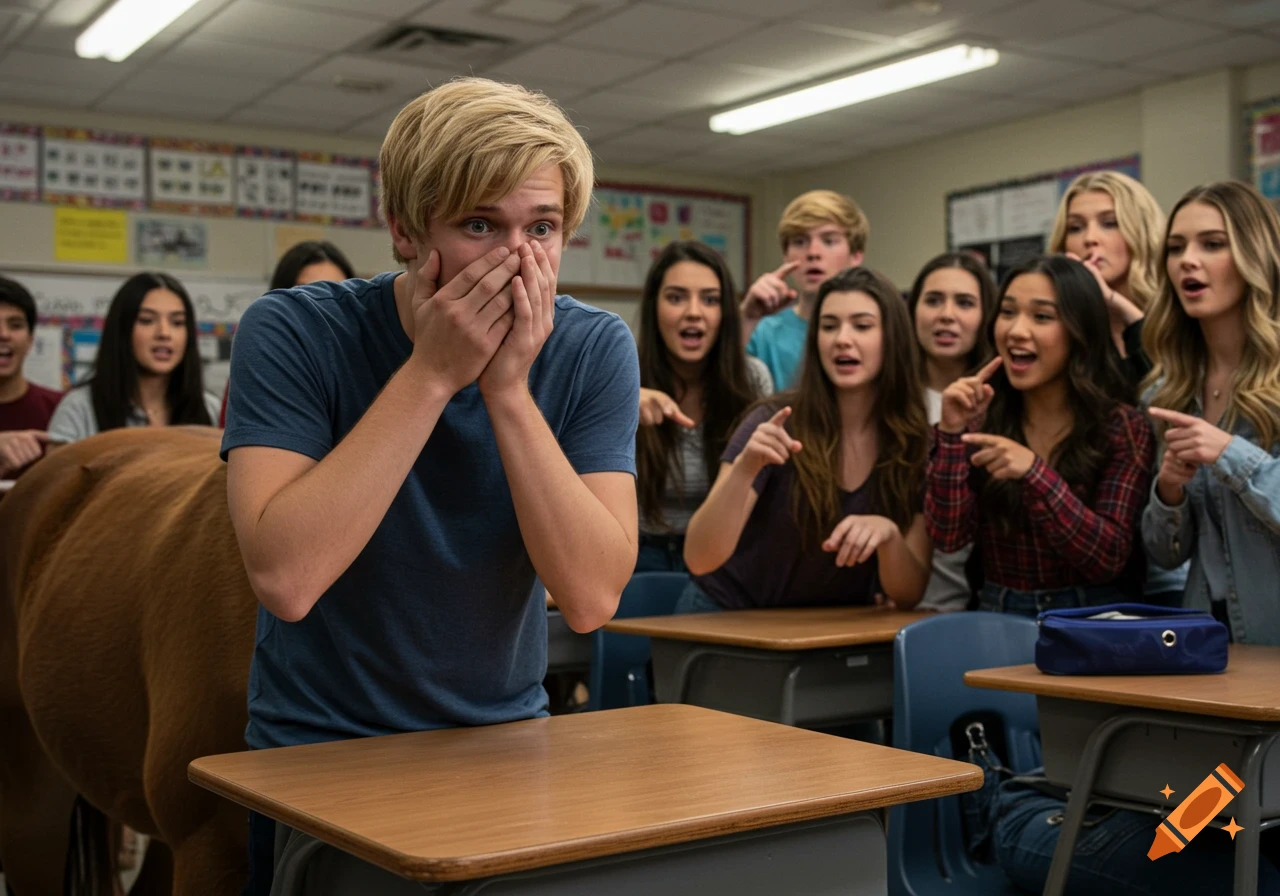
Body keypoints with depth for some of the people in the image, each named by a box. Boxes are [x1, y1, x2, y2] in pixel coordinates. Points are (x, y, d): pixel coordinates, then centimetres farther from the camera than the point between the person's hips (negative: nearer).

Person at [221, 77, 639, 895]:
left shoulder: (594, 349, -6)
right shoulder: (293, 333, -12)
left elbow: (592, 597, -16)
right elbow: (285, 579, -25)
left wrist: (508, 390, -23)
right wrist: (433, 372, -24)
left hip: (508, 735, 3)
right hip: (324, 749, -2)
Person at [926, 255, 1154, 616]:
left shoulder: (1124, 429, -3)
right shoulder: (984, 421, 4)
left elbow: (1109, 558, -11)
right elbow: (949, 536, -4)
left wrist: (1034, 472, -21)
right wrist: (952, 432, -14)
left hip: (1091, 618, -1)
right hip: (997, 615, 1)